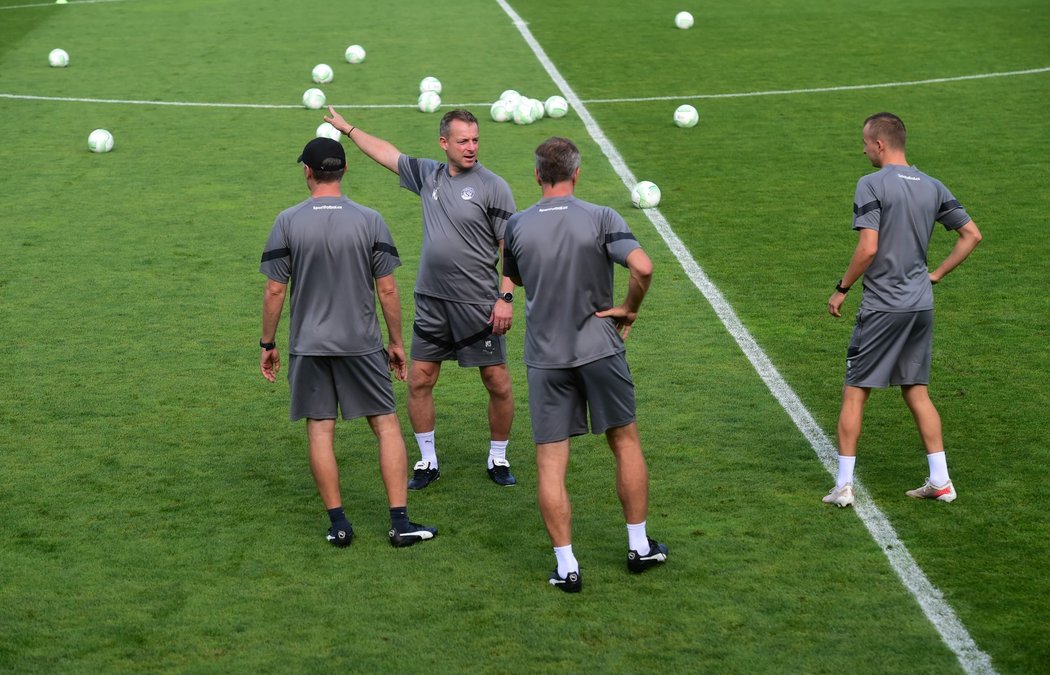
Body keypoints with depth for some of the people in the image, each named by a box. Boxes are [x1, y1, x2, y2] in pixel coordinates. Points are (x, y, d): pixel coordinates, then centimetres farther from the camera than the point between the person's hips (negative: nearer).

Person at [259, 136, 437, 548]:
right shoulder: (369, 220, -4)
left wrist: (268, 344, 7)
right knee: (387, 425, 6)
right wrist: (396, 342, 8)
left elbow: (275, 290, -3)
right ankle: (400, 523, 4)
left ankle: (338, 524, 8)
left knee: (320, 430, 7)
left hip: (308, 344, 0)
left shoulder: (288, 222, -5)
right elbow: (387, 289, -2)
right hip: (362, 342, 0)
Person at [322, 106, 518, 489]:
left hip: (479, 305, -4)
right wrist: (347, 129, 31)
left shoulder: (492, 187, -7)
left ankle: (498, 459, 19)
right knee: (419, 382, 5)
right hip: (432, 301, 5)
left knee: (498, 385, 0)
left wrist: (506, 297, -14)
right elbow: (388, 153, 23)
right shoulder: (428, 175, 7)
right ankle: (427, 462, 18)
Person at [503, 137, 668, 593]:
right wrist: (630, 309, -6)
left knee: (550, 462, 4)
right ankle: (639, 547, 24)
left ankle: (566, 567, 3)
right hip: (600, 349, 0)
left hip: (545, 357, 1)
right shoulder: (601, 219, -8)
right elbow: (643, 267, -21)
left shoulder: (517, 226, -1)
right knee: (626, 443, 16)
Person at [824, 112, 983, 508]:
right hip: (921, 305, 6)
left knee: (855, 392, 3)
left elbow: (868, 249, -20)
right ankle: (940, 481, 13)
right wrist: (936, 275, 14)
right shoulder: (932, 187, 8)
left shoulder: (872, 185, -12)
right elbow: (972, 235, 10)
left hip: (883, 307, -6)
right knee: (916, 392, 15)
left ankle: (843, 485, 4)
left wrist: (841, 289, -7)